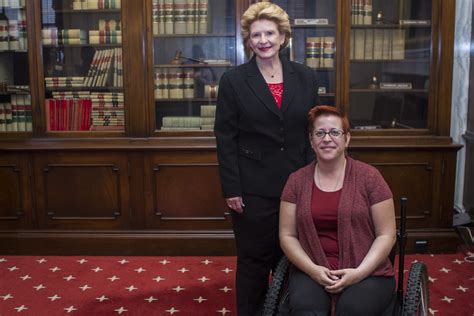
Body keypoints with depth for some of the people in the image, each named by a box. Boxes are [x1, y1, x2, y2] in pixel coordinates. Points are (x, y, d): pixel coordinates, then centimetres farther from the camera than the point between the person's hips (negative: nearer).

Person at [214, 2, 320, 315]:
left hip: (297, 184, 3)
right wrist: (231, 189, -10)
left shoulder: (306, 78, 4)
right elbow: (225, 138, -5)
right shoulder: (233, 81, -3)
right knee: (254, 259, 10)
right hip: (253, 188, -2)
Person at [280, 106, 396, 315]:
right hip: (311, 271, 1)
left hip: (367, 272, -1)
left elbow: (386, 235, -1)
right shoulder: (297, 180, 5)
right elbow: (287, 235, 5)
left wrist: (358, 273, -13)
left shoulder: (369, 177, -1)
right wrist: (313, 269, -10)